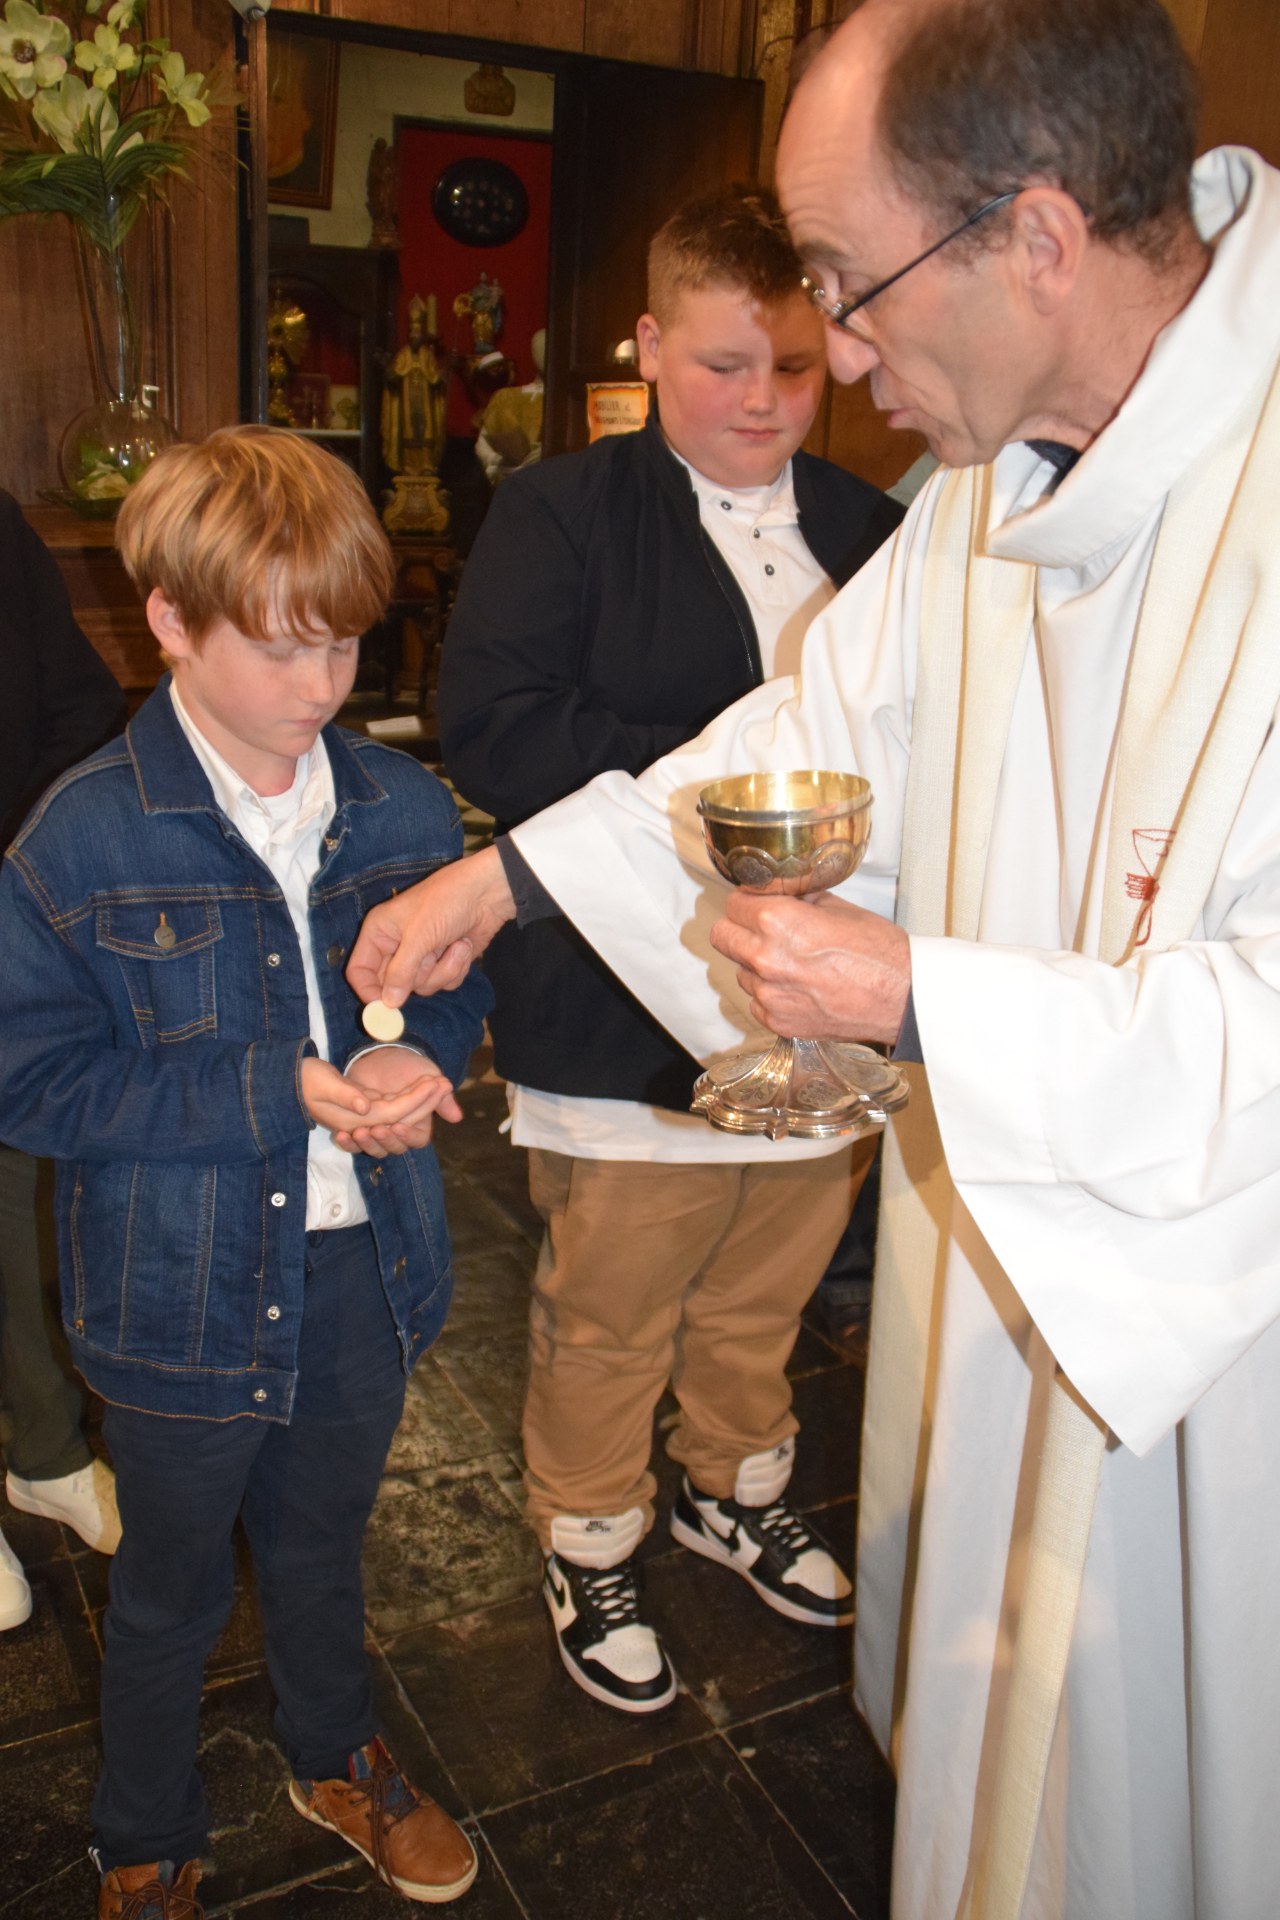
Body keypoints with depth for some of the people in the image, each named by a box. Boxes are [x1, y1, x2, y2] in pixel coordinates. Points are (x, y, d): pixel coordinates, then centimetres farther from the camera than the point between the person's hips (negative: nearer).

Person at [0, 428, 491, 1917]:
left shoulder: (402, 807, -6)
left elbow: (457, 981, 6)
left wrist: (416, 1063, -18)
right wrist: (285, 1091, -25)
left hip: (363, 1271, 3)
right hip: (187, 1293, -3)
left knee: (324, 1544, 27)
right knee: (171, 1592, 21)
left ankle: (337, 1763, 56)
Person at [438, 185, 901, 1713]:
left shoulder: (872, 530, 8)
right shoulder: (560, 515, -7)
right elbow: (489, 725, -19)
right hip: (632, 1021, -4)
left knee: (762, 1300, 23)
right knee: (605, 1321, 13)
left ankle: (735, 1489, 50)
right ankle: (588, 1544, 39)